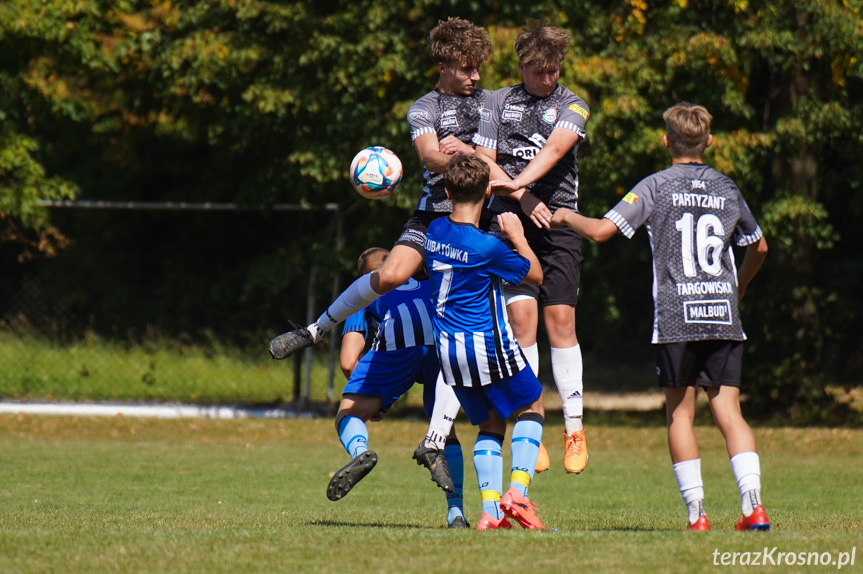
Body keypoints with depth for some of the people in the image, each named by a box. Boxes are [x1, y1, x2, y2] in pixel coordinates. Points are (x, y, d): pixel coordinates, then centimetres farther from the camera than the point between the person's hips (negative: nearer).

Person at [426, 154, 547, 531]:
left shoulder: (435, 231, 1)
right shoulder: (487, 247, -17)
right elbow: (535, 275, -3)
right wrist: (517, 236, 8)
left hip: (447, 347, 6)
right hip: (487, 344, -6)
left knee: (489, 424, 15)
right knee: (531, 408, 12)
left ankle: (490, 509, 1)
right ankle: (517, 490, -6)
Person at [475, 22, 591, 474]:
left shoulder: (572, 106, 8)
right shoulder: (498, 102, 12)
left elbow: (555, 148, -10)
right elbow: (483, 160, 6)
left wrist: (517, 182, -26)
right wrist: (522, 198, -8)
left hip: (558, 222, 0)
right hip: (510, 221, 0)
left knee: (560, 320, -5)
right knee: (522, 316, -10)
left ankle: (574, 428, 2)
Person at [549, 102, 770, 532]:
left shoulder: (655, 187, -1)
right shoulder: (726, 189, 12)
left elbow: (602, 231, -8)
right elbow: (758, 247, 25)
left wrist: (568, 217, 13)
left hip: (675, 318, -3)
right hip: (723, 318, 3)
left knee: (680, 412, 6)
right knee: (728, 409, 2)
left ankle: (696, 511, 1)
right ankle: (753, 502, -14)